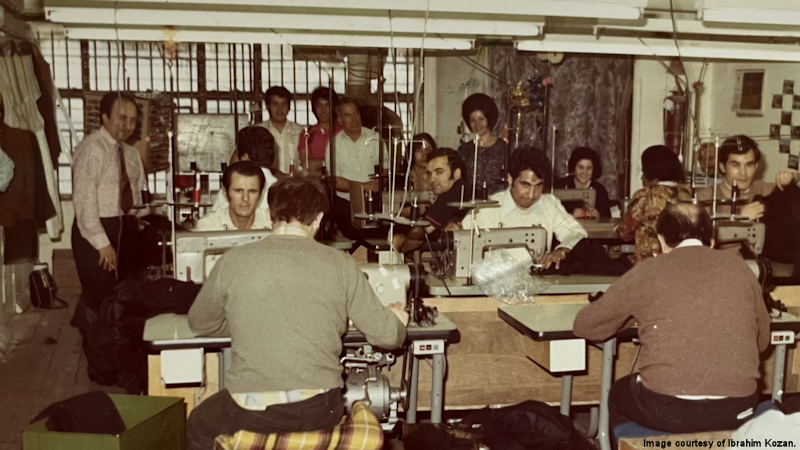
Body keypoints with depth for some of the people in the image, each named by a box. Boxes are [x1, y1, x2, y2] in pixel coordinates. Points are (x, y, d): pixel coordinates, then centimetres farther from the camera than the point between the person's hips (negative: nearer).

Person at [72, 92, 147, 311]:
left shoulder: (132, 154, 12)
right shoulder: (91, 149, -12)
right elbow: (84, 200, -17)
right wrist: (102, 243, -20)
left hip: (126, 228, 7)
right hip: (96, 230, -7)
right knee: (99, 298, -6)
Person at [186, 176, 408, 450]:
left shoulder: (233, 261, -4)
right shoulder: (339, 264, -4)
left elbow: (200, 323, 14)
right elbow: (386, 335, 1)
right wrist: (398, 320, 24)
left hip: (253, 411, -1)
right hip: (319, 410, 1)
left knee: (199, 425, 32)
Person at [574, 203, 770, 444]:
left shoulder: (647, 272, 0)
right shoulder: (738, 266, 8)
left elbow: (584, 325, 9)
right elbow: (762, 341, 20)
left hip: (667, 409, -3)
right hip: (737, 407, 4)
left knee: (619, 394, 30)